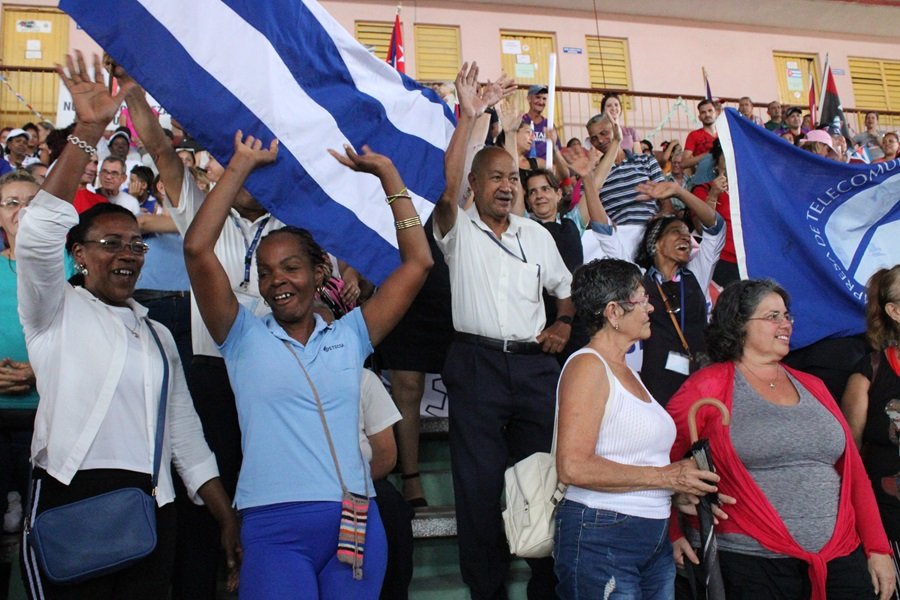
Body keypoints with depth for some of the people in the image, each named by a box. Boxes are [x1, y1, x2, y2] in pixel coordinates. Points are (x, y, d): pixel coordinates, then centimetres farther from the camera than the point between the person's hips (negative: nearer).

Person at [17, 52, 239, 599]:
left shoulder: (158, 335, 18)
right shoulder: (57, 311, 5)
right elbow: (38, 231, -13)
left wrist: (228, 518, 10)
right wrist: (88, 132, -20)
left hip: (152, 508, 4)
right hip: (70, 500, -4)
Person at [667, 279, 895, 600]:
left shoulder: (812, 387, 14)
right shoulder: (709, 386, -4)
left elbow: (853, 471, 14)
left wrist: (878, 548, 9)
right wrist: (673, 532, -6)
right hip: (752, 563, -5)